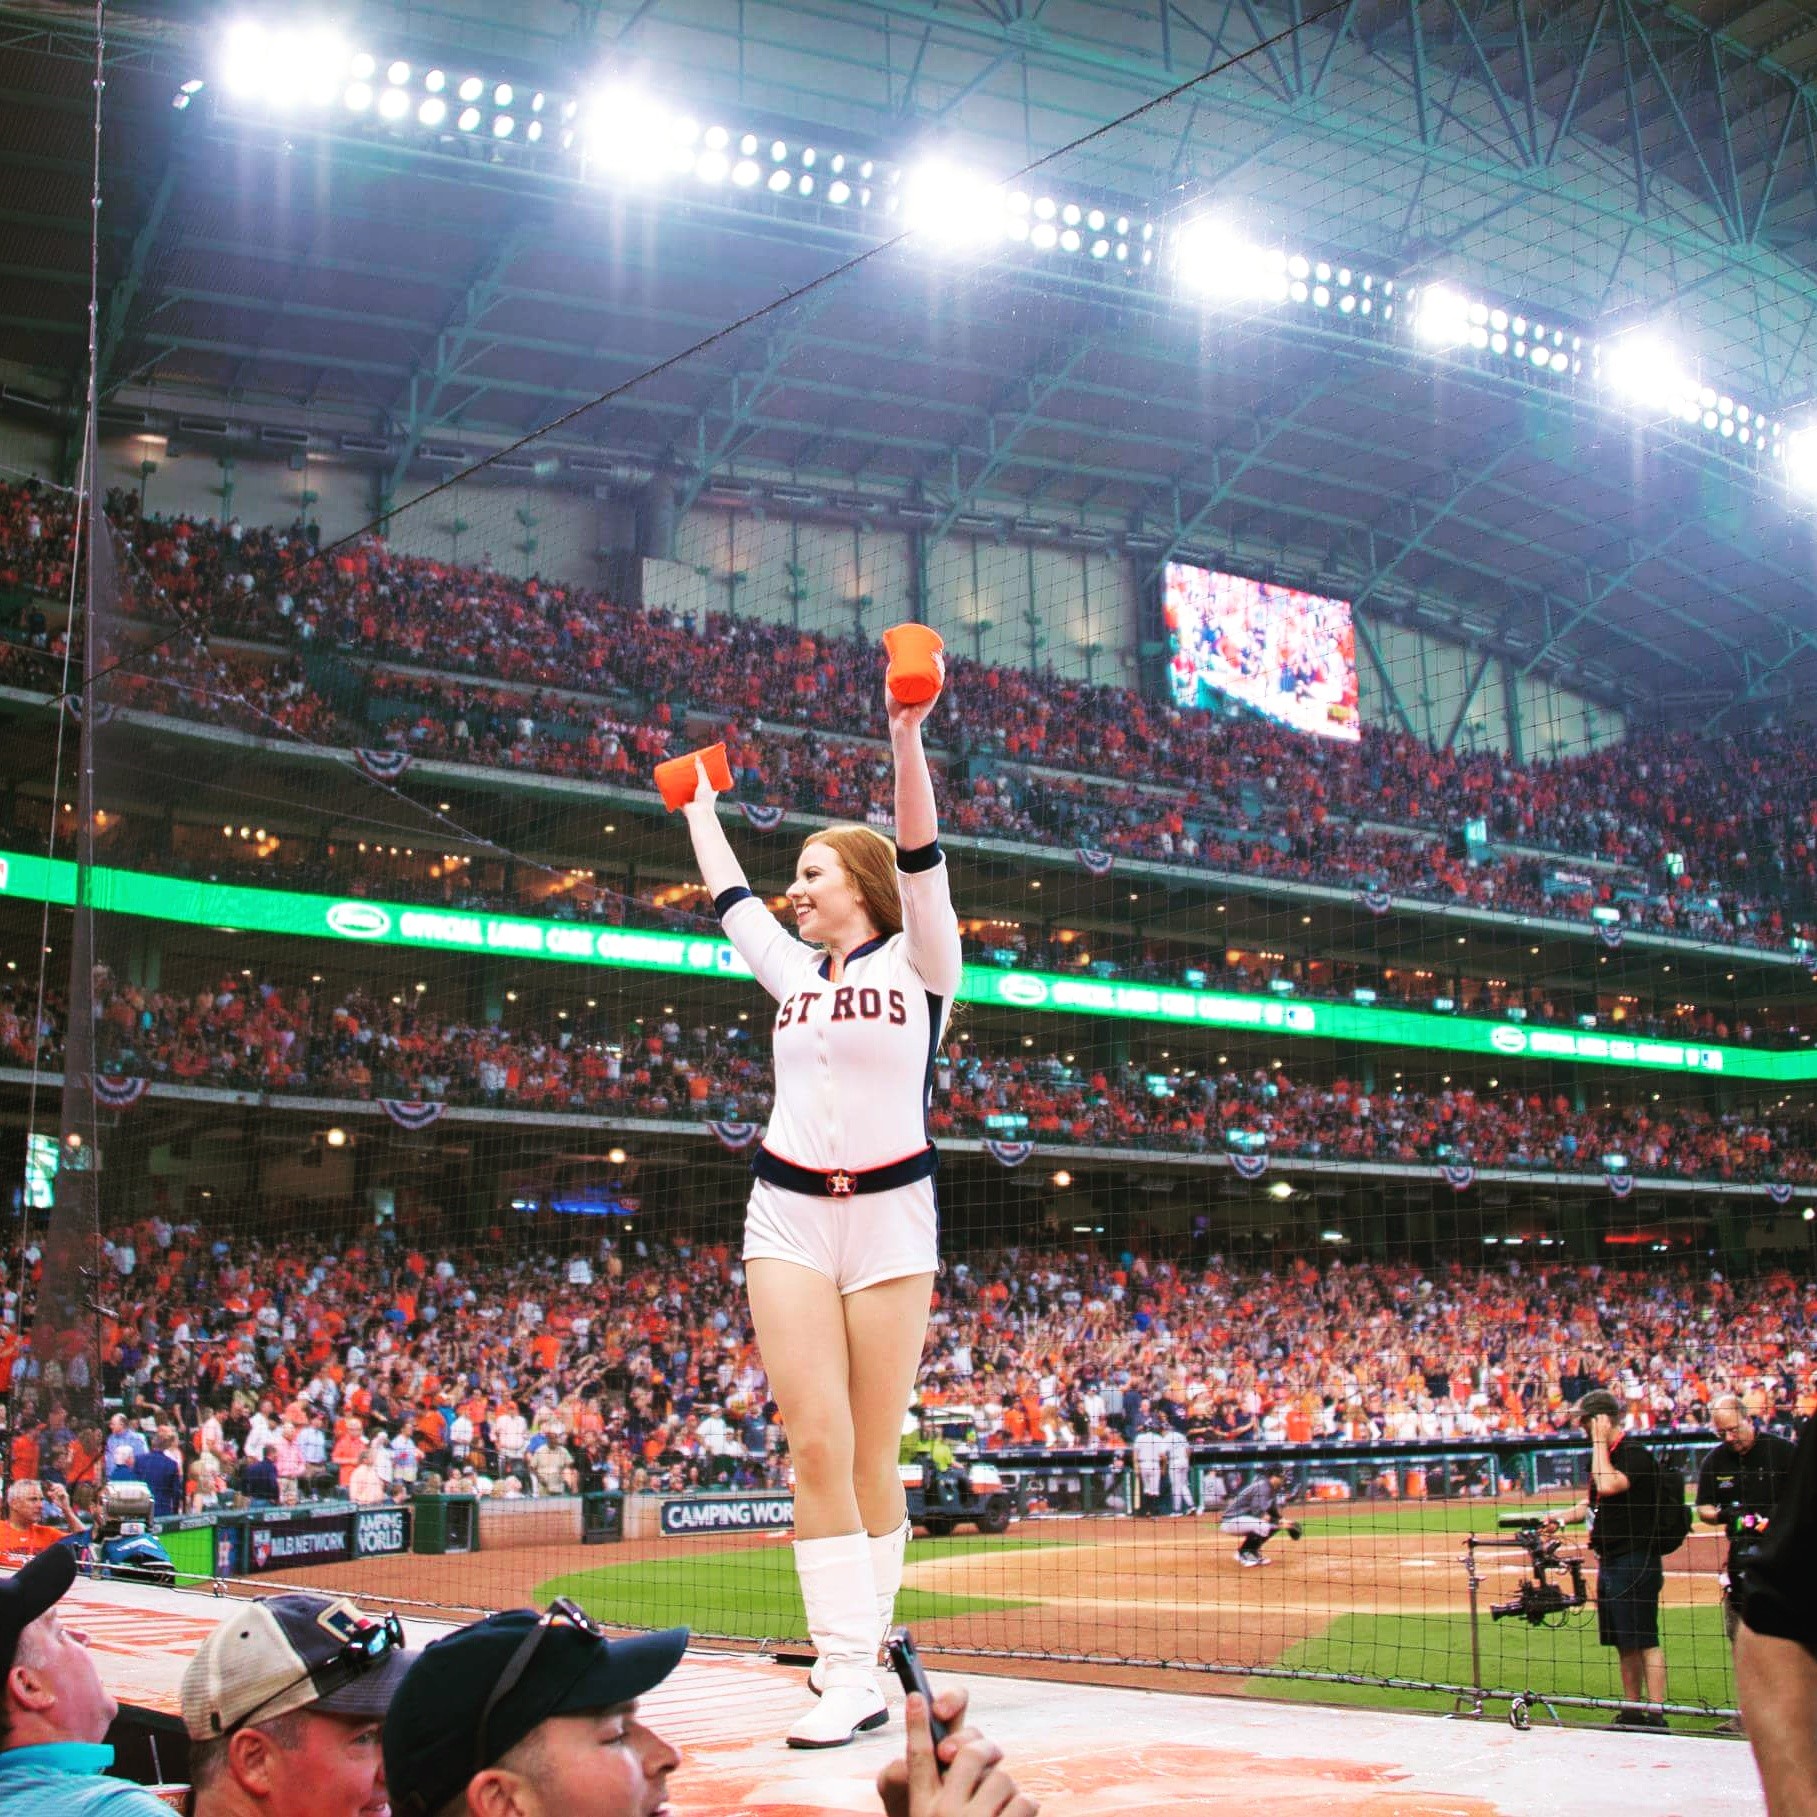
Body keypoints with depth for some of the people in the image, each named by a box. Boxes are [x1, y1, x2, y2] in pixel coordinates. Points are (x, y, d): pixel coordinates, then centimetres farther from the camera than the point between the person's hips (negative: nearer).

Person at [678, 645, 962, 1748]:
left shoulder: (917, 963, 2)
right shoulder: (793, 969, 14)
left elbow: (922, 859, -11)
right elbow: (727, 892, 28)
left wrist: (908, 739, -22)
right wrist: (700, 806, 41)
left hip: (891, 1218, -3)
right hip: (788, 1214, 3)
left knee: (873, 1451, 0)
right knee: (817, 1444, -7)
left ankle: (862, 1640, 12)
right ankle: (850, 1673, -7)